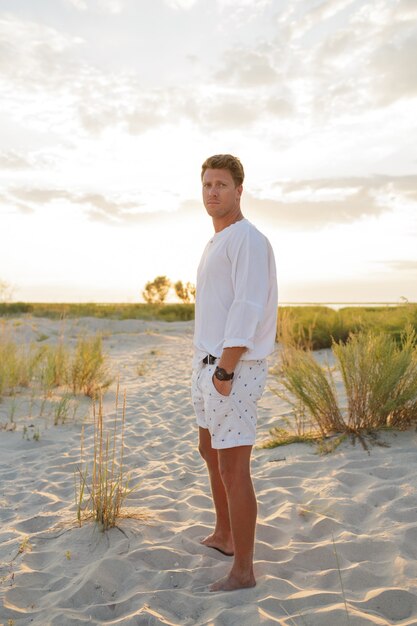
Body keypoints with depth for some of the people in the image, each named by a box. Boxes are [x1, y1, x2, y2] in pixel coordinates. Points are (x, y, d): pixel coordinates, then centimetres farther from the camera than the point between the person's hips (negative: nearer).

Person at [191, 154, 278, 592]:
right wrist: (206, 370, 19)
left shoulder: (249, 239, -14)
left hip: (233, 370, -10)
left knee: (233, 469, -3)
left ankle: (242, 571, 12)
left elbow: (248, 310, -22)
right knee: (210, 452, 21)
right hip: (209, 365, 10)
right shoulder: (217, 245, 17)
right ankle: (223, 536, 39)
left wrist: (224, 372, -23)